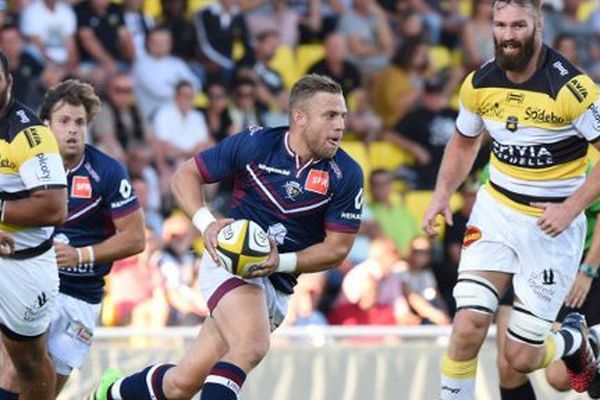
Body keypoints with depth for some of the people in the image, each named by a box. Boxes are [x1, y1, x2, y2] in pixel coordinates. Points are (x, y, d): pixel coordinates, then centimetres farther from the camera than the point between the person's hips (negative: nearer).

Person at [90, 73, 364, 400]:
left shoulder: (346, 175, -7)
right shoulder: (254, 143, -8)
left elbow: (338, 247, -2)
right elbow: (186, 174, 3)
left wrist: (281, 261, -18)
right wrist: (206, 223, -14)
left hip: (277, 285, 3)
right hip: (229, 261, -3)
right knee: (252, 345, -34)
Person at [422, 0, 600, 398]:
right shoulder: (480, 83, -2)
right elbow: (464, 142, 17)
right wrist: (442, 194, 3)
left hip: (552, 224, -4)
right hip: (495, 213, 4)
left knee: (521, 357, 1)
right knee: (468, 328, -13)